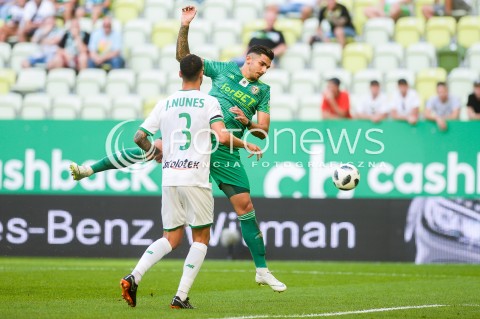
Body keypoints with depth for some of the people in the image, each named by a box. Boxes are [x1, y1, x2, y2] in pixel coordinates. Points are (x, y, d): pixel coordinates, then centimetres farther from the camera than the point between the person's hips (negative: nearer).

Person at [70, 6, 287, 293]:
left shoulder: (263, 90, 9)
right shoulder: (223, 69, 9)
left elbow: (263, 130, 7)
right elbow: (184, 57, 10)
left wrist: (247, 122, -14)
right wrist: (185, 27, -5)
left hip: (225, 151, 1)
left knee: (245, 207, -3)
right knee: (155, 148, -23)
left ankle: (262, 270, 5)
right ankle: (89, 169, -18)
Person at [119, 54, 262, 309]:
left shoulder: (165, 104, 10)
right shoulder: (208, 102, -2)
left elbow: (139, 137, 11)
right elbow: (222, 137, -15)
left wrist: (158, 154, 29)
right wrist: (247, 145, 2)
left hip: (169, 176, 4)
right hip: (195, 178, -4)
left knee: (171, 239, 14)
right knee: (201, 239, 8)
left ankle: (133, 277, -8)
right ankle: (181, 296, -3)